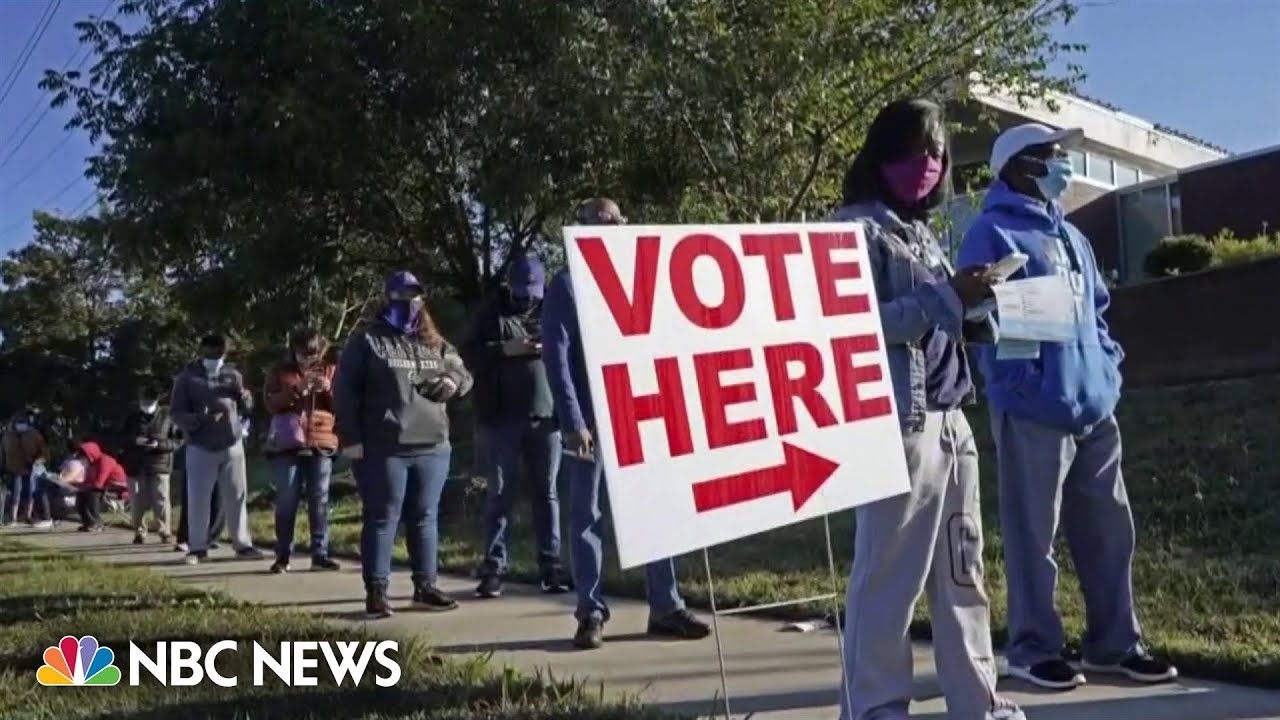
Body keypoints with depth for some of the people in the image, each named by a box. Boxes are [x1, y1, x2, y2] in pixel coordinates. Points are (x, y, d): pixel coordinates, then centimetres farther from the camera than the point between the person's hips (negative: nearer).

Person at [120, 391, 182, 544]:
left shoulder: (167, 416, 3)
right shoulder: (132, 417, 13)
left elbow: (178, 440, 0)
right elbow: (122, 439, 13)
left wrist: (159, 444, -15)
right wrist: (134, 441, -8)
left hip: (159, 464, -2)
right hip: (137, 465, 3)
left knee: (161, 501, -6)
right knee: (139, 502, 4)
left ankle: (164, 532, 0)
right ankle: (139, 533, 13)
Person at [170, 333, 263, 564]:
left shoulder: (233, 375, 7)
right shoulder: (186, 377, -3)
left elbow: (246, 409, 13)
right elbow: (176, 413, -6)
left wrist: (245, 397, -11)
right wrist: (200, 419, -25)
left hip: (232, 444, 3)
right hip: (200, 448, -3)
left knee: (237, 496, 6)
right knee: (198, 498, 0)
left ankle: (243, 544, 14)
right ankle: (197, 548, 9)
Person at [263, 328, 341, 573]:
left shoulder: (330, 370, 10)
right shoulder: (280, 370, 7)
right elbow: (271, 404, -4)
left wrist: (328, 390, -13)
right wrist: (296, 389, -17)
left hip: (321, 444, 1)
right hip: (287, 445, -1)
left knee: (320, 501, 1)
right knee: (286, 502, 0)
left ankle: (320, 554, 4)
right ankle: (282, 556, 6)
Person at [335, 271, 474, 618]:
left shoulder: (434, 343, 15)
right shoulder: (367, 339, 0)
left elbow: (464, 374, 24)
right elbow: (344, 389, -3)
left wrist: (452, 381, -2)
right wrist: (350, 438, -9)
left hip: (432, 447, 5)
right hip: (383, 449, -5)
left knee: (425, 518, 11)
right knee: (382, 519, 0)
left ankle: (425, 587, 20)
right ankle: (375, 592, 7)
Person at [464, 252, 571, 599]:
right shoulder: (490, 314, 7)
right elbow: (469, 354, 1)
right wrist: (504, 349, -14)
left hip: (545, 416, 1)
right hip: (501, 418, -1)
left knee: (546, 492, 5)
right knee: (499, 493, 2)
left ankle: (550, 564, 11)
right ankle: (493, 567, 6)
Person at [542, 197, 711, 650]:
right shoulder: (566, 285, 1)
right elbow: (556, 357, -6)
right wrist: (573, 420, -14)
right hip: (590, 420, -4)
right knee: (587, 518, 3)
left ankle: (666, 608, 11)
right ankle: (591, 613, 11)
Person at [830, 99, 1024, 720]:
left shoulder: (923, 231, 20)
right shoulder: (859, 227, -4)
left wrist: (974, 310, 5)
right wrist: (946, 296, -16)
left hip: (950, 419, 8)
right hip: (897, 421, -8)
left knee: (962, 569, 11)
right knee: (890, 573, -4)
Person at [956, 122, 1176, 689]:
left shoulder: (1070, 234, 22)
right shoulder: (993, 233, -5)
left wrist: (1108, 365, 12)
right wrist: (1021, 383, -19)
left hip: (1094, 407, 8)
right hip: (1034, 411, -8)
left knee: (1109, 531, 12)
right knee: (1033, 536, 1)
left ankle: (1114, 643, 24)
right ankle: (1033, 648, 14)